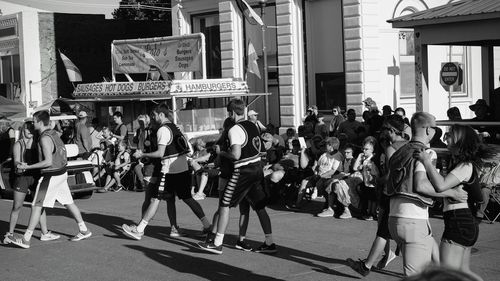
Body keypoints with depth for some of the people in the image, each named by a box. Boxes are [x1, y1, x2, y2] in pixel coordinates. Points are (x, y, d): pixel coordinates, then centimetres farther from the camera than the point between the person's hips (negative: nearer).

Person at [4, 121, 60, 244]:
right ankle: (10, 234, 11)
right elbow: (16, 161, -11)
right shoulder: (18, 144, -3)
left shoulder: (36, 143, 9)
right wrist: (19, 165, -32)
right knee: (16, 207, -1)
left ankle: (45, 233, 11)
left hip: (35, 176, 4)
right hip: (22, 176, -4)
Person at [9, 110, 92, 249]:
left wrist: (27, 167, -18)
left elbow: (48, 162, -23)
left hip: (51, 176, -9)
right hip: (61, 173, 9)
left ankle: (26, 239, 0)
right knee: (68, 202, 16)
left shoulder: (45, 138, -19)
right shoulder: (53, 133, 8)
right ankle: (84, 230, 23)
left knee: (37, 206, -3)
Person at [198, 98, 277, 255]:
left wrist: (222, 153, -4)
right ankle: (269, 243, 14)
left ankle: (217, 244, 3)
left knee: (224, 205, 2)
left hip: (243, 171, -7)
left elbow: (236, 154, -23)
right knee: (259, 207, 12)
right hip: (257, 168, 8)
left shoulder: (235, 130, -13)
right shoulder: (253, 126, 11)